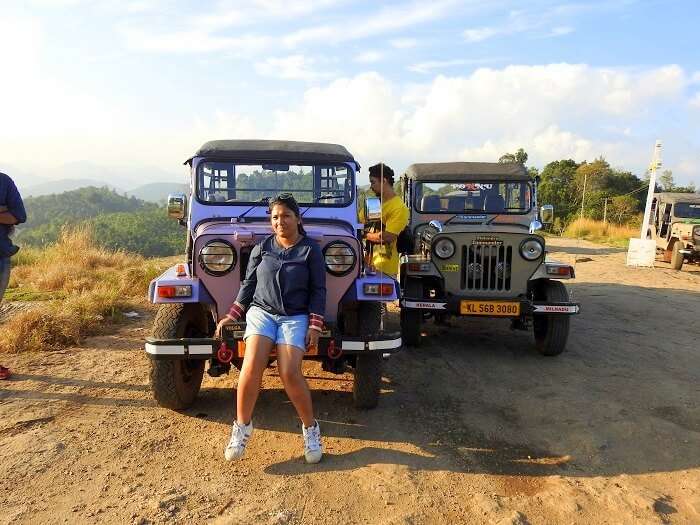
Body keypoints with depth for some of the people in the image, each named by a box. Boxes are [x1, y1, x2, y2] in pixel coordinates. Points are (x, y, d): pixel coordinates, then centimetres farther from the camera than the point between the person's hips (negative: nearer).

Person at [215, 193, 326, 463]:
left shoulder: (310, 249, 1)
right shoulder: (261, 248, 8)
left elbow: (318, 290, 1)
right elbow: (248, 285, 13)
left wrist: (315, 326, -8)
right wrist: (231, 317, 7)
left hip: (295, 317, -2)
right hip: (261, 311, 2)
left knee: (290, 373, -20)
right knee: (252, 365, -22)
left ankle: (310, 428, 2)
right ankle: (242, 426, -2)